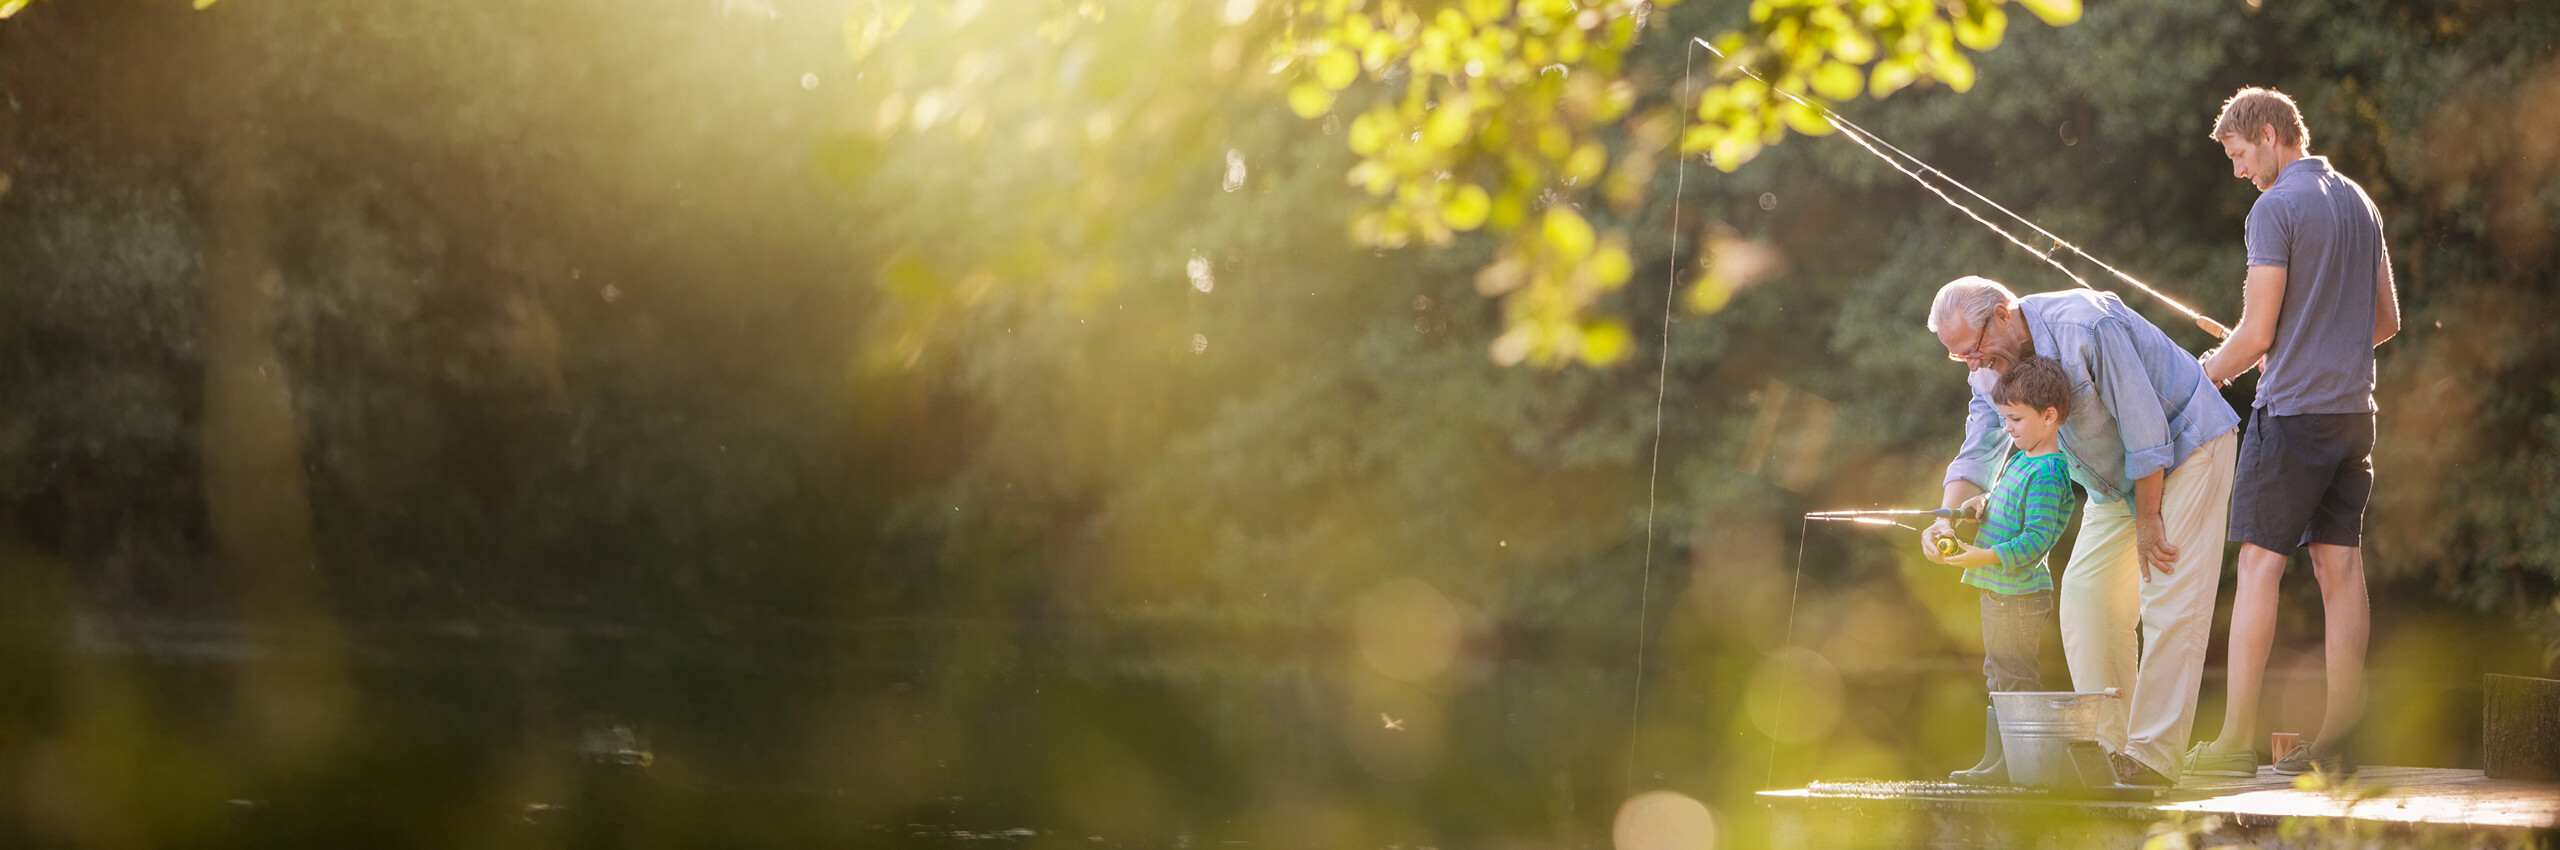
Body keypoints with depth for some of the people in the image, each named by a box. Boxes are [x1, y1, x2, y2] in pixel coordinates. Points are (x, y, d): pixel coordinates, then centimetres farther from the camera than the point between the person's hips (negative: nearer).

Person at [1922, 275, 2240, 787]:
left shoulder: (2086, 327, -31)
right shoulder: (1991, 367, -5)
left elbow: (2145, 424, -26)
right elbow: (1978, 451, -6)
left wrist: (2148, 521, -19)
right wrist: (1947, 517, -26)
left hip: (2187, 443, -8)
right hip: (2117, 477, 8)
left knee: (2168, 603, -15)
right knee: (2084, 597, -1)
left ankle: (2154, 757, -16)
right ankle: (2110, 747, 3)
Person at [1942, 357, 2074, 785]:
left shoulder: (2047, 474, -18)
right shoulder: (2018, 459, 13)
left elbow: (2036, 539, -24)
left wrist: (1983, 557, -29)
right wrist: (1983, 504, 8)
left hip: (2021, 593, -10)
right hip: (1998, 590, 10)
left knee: (2015, 676, -7)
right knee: (1998, 675, 14)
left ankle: (2014, 764, -5)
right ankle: (1996, 759, 19)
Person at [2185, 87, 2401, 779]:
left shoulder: (2276, 208, -11)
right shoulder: (2360, 202, 14)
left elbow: (2256, 334, -13)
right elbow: (2387, 320, 21)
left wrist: (2208, 374, 4)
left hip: (2293, 412, -7)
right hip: (2353, 409, 7)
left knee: (2260, 564, -5)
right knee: (2341, 569, 6)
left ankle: (2237, 741, -6)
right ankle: (2337, 741, 4)